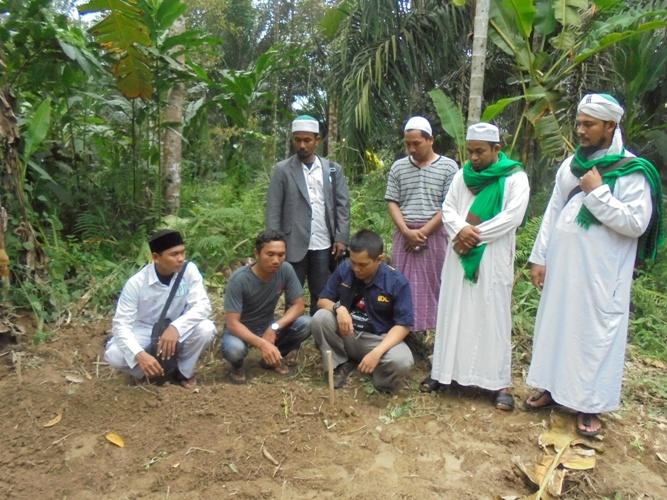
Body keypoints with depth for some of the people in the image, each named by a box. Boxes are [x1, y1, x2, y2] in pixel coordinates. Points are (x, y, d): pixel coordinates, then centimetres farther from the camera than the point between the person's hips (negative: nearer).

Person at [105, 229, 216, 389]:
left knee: (206, 328, -29)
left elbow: (203, 306, -26)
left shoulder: (189, 270, -19)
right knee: (113, 355, -28)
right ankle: (152, 370, 4)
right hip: (144, 331, -1)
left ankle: (185, 371, 0)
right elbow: (121, 324, -24)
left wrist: (176, 327, -43)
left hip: (177, 331, 1)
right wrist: (140, 355, -41)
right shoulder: (136, 283, -22)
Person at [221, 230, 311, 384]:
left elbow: (298, 305, -11)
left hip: (267, 326, 4)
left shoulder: (286, 270, -17)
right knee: (234, 349, -38)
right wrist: (262, 344, -42)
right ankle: (237, 366, 1)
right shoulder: (239, 279, -27)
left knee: (306, 324, -21)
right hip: (241, 329, -4)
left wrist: (274, 327, -27)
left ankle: (274, 358, 5)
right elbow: (232, 323, -28)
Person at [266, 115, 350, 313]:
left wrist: (341, 238, -3)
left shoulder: (333, 169, 8)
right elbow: (273, 210, -2)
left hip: (324, 246, 2)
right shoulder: (282, 170, 1)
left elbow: (342, 205, 5)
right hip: (294, 245, -2)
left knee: (322, 296, 10)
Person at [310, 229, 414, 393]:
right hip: (346, 333, 3)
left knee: (402, 361, -34)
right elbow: (323, 300, 0)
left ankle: (378, 375, 2)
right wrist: (338, 308, -25)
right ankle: (340, 364, -1)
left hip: (378, 339, -3)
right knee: (320, 318, -25)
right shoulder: (343, 269, -8)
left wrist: (377, 352, -30)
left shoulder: (397, 282, -16)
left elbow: (403, 325, -15)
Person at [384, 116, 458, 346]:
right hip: (404, 235, 2)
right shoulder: (398, 167, 8)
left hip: (435, 235, -2)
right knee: (404, 285, 3)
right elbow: (392, 202, 5)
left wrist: (423, 231, -11)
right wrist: (407, 231, -9)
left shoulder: (448, 167, 0)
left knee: (434, 284, 2)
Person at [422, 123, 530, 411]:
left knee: (493, 318, -1)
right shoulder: (462, 175, 11)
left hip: (493, 260, -4)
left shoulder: (515, 177, -3)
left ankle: (499, 382, 8)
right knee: (453, 313, 7)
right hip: (459, 257, 4)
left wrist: (474, 235, -16)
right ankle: (444, 370, 18)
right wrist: (461, 230, -15)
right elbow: (447, 209, 5)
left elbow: (512, 217, -14)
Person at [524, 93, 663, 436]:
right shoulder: (570, 165, 8)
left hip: (600, 273, -5)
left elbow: (636, 224, -16)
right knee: (555, 325, 13)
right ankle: (554, 387, 30)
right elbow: (553, 213, 9)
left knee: (593, 333, 3)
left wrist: (597, 192, -18)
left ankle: (589, 404, 18)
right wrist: (539, 257, 5)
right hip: (561, 267, 6)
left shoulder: (632, 171, -8)